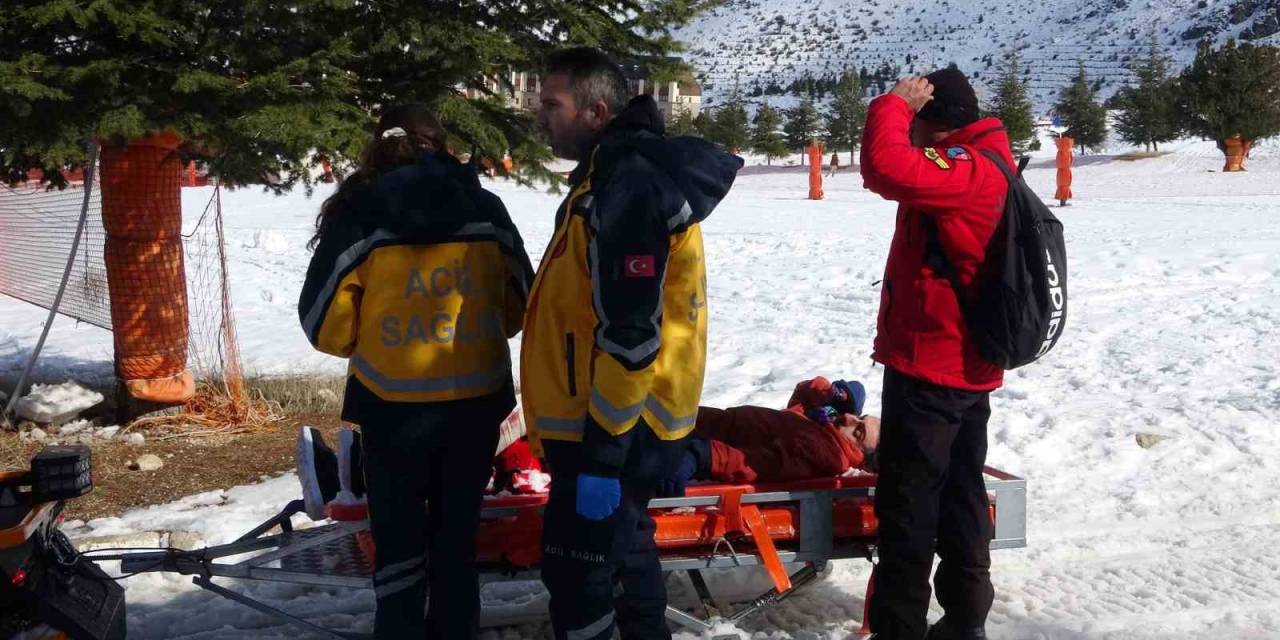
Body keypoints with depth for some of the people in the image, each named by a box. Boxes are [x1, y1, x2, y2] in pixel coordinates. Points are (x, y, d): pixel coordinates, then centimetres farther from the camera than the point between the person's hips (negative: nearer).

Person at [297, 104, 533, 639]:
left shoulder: (359, 213, -7)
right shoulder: (486, 209, 1)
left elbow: (325, 321, -6)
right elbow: (520, 302, 9)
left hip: (394, 404, -3)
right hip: (477, 400, 3)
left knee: (399, 537, 11)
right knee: (457, 533, 16)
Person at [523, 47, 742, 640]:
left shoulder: (629, 186, -21)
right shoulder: (614, 176, 14)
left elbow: (630, 335, -25)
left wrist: (602, 456, -22)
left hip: (609, 429, -10)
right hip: (623, 421, 10)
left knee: (578, 573, -3)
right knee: (623, 552, 20)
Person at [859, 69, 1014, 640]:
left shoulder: (965, 169, -19)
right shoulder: (979, 166, 14)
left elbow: (886, 169, -34)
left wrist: (894, 104, -21)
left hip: (929, 365, -10)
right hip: (968, 365, 10)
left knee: (906, 506, -2)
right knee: (961, 497, 16)